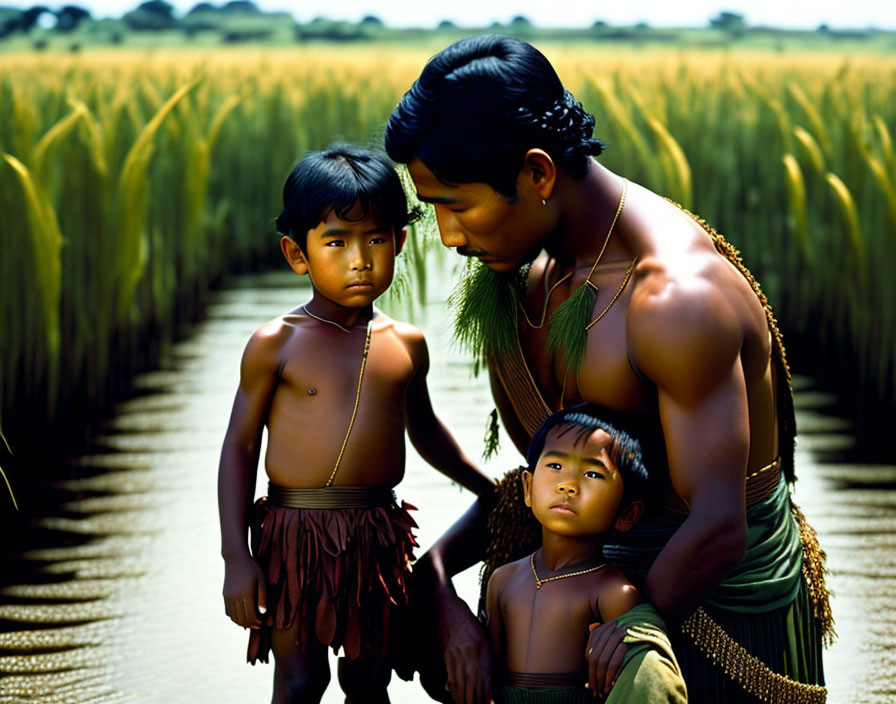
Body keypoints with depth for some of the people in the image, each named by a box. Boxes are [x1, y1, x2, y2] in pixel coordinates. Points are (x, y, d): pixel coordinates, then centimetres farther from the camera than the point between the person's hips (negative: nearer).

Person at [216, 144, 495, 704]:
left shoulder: (406, 345, 6)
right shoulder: (275, 345, -6)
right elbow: (240, 447, -3)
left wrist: (491, 488, 28)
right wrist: (236, 557, -8)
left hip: (377, 539, 4)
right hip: (295, 534, -4)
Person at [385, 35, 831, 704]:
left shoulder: (679, 297, -27)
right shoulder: (547, 265, 1)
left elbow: (717, 529, -29)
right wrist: (437, 570, -8)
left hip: (727, 596, -8)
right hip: (618, 569, 8)